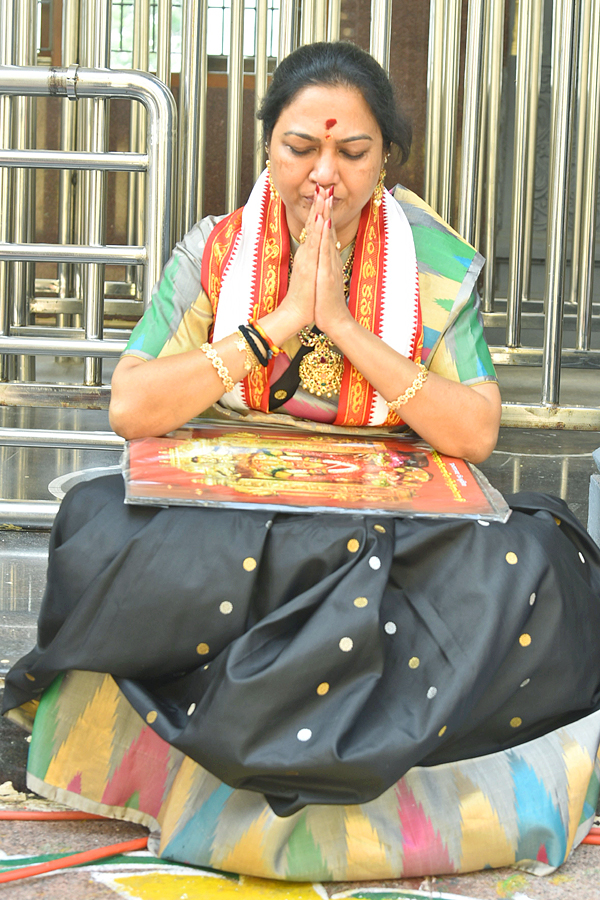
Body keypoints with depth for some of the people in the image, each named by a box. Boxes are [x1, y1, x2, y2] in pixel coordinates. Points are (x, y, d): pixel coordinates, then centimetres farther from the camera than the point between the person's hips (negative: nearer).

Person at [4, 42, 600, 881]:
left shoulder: (434, 266, -1)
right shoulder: (214, 253, -1)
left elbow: (475, 432, -11)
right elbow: (130, 409, -12)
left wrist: (345, 326, -18)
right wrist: (280, 323, -18)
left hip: (386, 527, 0)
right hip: (223, 521, 0)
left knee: (523, 568, -27)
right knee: (103, 527, -29)